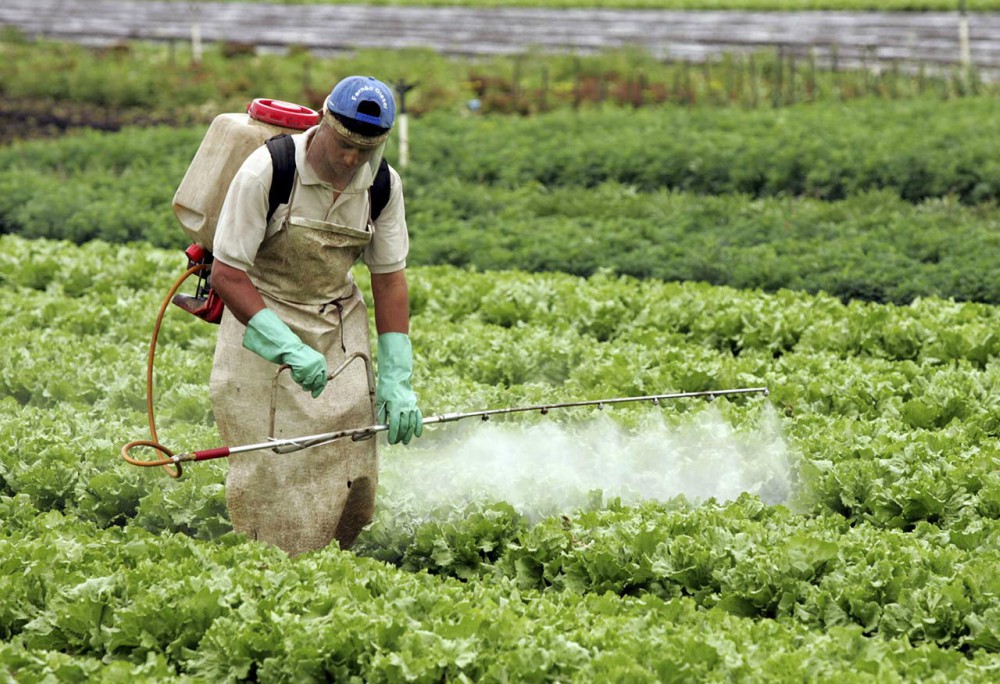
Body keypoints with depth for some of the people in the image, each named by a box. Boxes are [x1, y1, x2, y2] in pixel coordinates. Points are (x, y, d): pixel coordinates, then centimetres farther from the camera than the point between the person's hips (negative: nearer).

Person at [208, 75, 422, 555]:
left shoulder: (384, 186, -7)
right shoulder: (266, 173, -22)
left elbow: (389, 281, 1)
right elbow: (226, 275, -19)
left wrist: (395, 382, -4)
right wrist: (289, 349, -28)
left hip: (340, 328, 4)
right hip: (262, 324, -4)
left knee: (351, 477, -3)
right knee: (273, 475, -9)